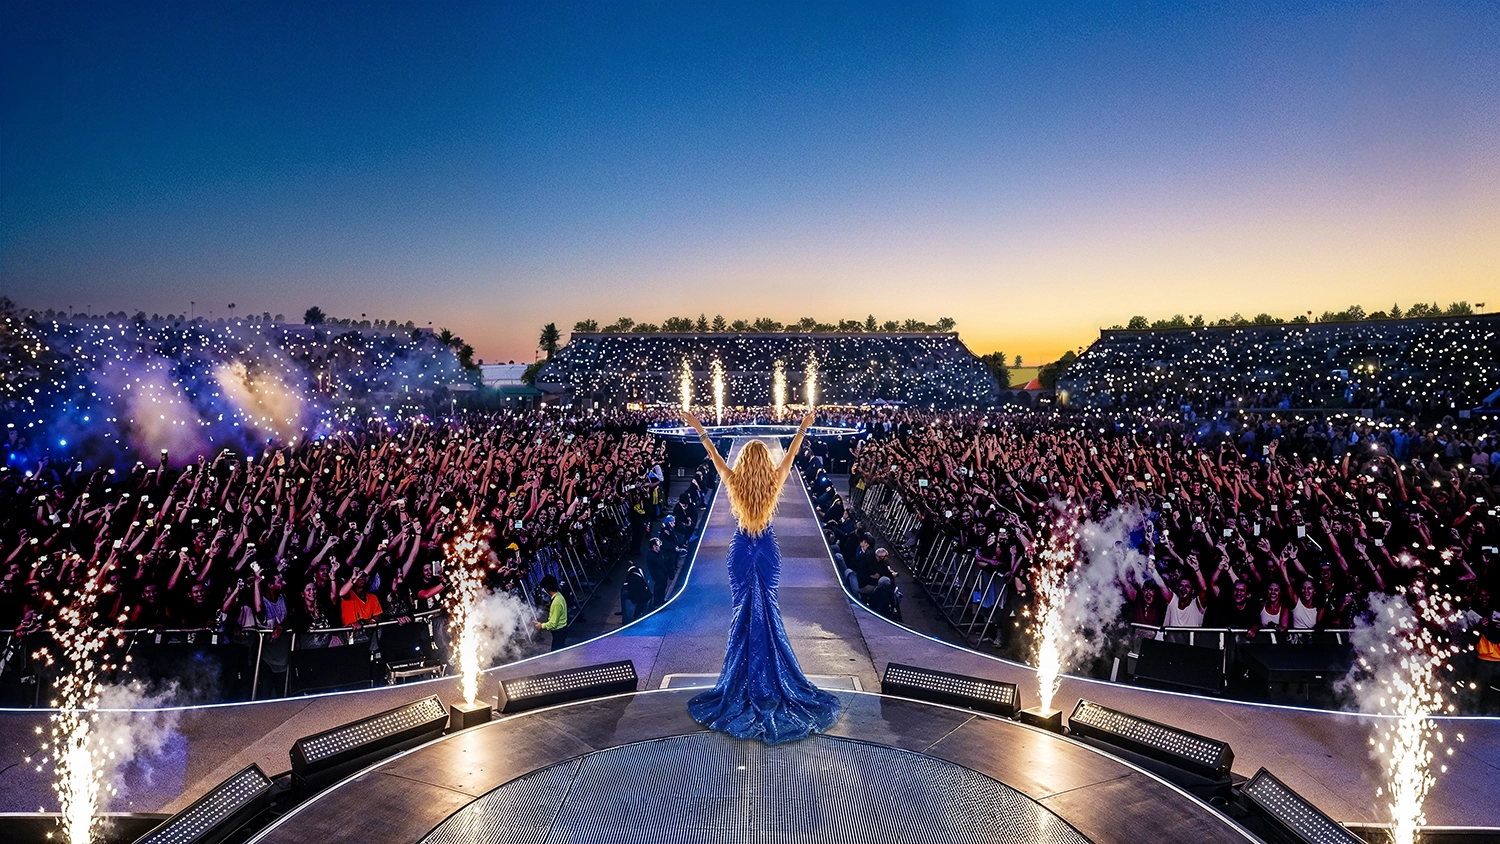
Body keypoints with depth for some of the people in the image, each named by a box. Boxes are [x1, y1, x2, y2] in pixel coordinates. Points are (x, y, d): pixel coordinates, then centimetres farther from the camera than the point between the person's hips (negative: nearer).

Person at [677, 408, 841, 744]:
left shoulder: (734, 483, -12)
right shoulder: (774, 482, -10)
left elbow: (714, 455, -3)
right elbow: (791, 454, 1)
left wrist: (699, 429, 6)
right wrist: (804, 427, 12)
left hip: (741, 551, 0)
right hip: (768, 550, 1)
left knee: (744, 610, 7)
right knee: (768, 609, 8)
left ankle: (743, 684, 12)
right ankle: (772, 678, 13)